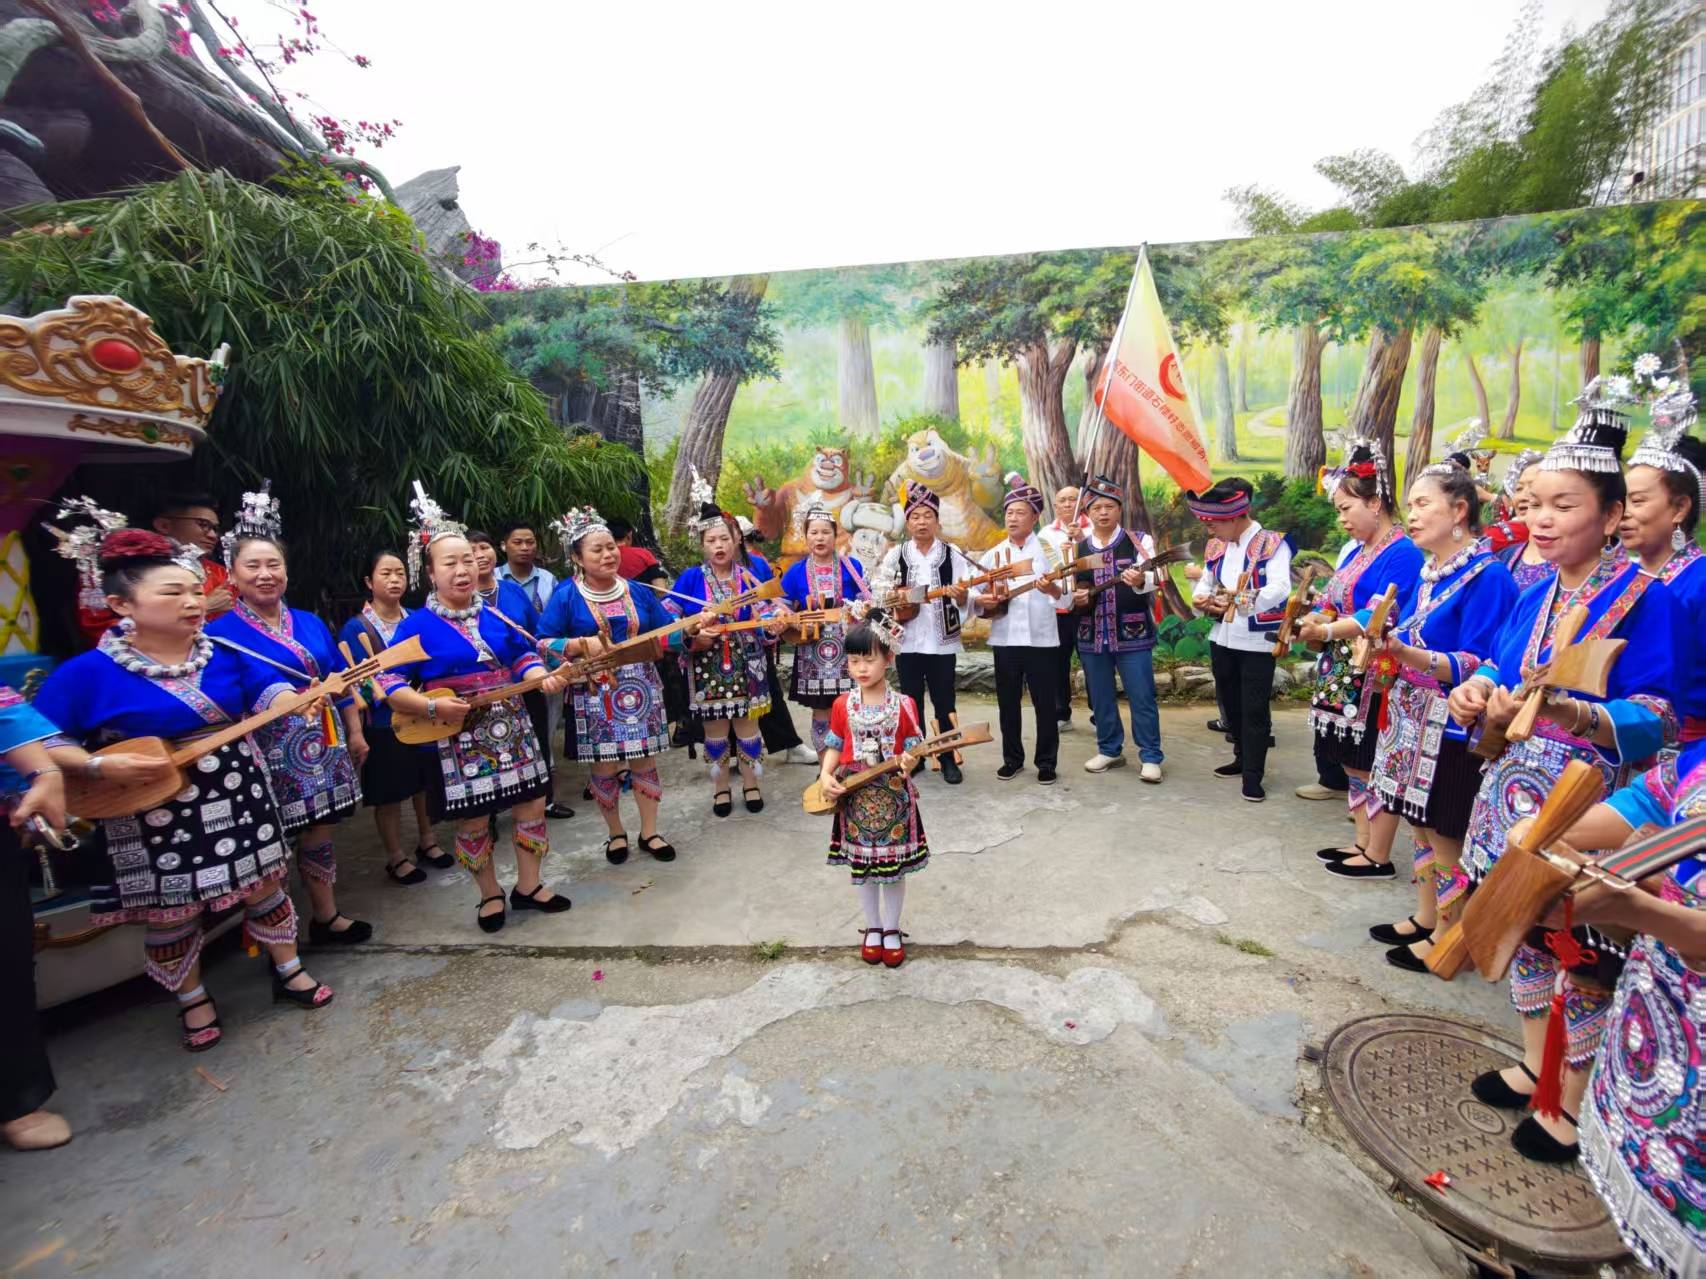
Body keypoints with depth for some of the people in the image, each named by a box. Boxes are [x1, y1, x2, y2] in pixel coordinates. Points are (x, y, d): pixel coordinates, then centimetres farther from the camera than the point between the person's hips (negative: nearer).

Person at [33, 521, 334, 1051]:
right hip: (154, 816, -2)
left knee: (265, 886, 13)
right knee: (171, 913, 14)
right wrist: (100, 767, -21)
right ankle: (193, 1000, 36)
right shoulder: (87, 673, -12)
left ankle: (288, 972, 32)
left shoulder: (224, 655, -3)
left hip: (238, 797, 3)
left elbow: (265, 692, -2)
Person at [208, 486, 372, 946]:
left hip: (323, 743, 5)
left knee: (319, 831, 15)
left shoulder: (310, 623, 9)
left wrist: (355, 732, 12)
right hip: (270, 751, -5)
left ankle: (327, 917, 29)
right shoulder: (220, 633, -7)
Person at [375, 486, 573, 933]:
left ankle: (529, 886, 25)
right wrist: (432, 707, -22)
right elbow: (389, 683, -9)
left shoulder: (495, 616, 7)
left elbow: (524, 657, 14)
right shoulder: (417, 626, -7)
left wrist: (543, 678, -6)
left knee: (532, 805, 8)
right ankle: (490, 895, 27)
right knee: (473, 822, 6)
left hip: (512, 729, 4)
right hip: (459, 739, -4)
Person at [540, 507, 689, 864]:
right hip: (596, 695, -2)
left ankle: (649, 832, 24)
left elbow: (666, 632, 6)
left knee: (645, 761, 8)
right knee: (604, 767, 7)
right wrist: (582, 644, -22)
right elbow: (543, 644, -8)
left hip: (640, 687, 3)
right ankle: (616, 833, 28)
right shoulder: (566, 595, -5)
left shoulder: (636, 591, 5)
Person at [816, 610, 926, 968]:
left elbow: (913, 748, -5)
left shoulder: (904, 704, -9)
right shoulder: (843, 704, -2)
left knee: (894, 866, 10)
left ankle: (892, 929, 31)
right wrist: (826, 775, -12)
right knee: (862, 865, 14)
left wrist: (908, 764, -27)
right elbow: (835, 746, 4)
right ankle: (872, 928, 33)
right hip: (854, 798, 2)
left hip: (894, 798, -2)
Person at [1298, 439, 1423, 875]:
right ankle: (1362, 844, 27)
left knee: (1371, 767, 1)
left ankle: (1378, 857, 14)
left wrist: (1325, 631, -27)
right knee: (1353, 764, 15)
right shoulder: (1354, 550, 14)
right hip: (1342, 675, 9)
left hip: (1372, 679, -9)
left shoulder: (1402, 553, -13)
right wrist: (1310, 623, -4)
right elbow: (1334, 606, 15)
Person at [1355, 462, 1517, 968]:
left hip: (1454, 731, -8)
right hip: (1414, 719, 8)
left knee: (1445, 836, 4)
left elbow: (1475, 665, -21)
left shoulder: (1486, 575, -14)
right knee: (1421, 825, 18)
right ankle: (1425, 918, 33)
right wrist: (1385, 648, 2)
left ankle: (1446, 939, 20)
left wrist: (1407, 654, -32)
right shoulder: (1427, 572, 11)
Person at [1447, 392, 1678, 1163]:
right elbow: (1500, 671, 12)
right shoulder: (1534, 595, 6)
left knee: (1581, 949, 6)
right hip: (1518, 793, 6)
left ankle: (1573, 1101, 26)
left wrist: (1574, 714, -33)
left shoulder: (1644, 599, -12)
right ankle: (1535, 1065, 36)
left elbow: (1655, 720, -16)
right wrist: (1477, 694, -9)